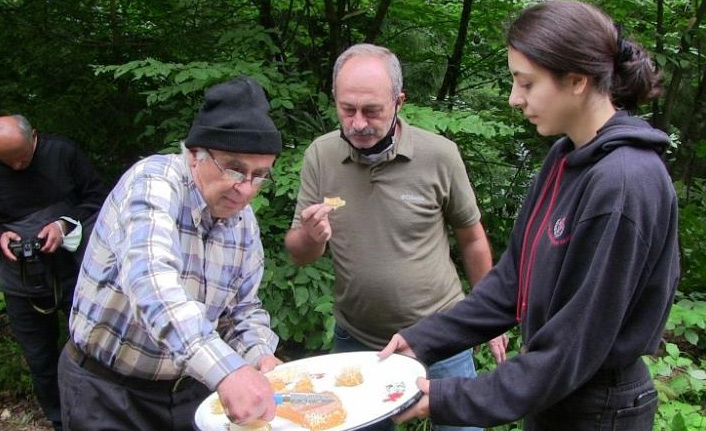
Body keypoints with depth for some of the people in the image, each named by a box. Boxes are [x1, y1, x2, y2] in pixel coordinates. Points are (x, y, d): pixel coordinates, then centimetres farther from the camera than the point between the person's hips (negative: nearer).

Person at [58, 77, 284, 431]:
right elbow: (150, 278, -41)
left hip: (190, 387, 6)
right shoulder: (154, 181, -23)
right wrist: (226, 369, -52)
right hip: (107, 390, -5)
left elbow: (243, 307, 6)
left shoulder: (245, 222, -3)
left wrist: (259, 354, -15)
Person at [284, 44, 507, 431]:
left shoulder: (439, 155, -14)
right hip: (356, 341, 2)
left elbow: (471, 240, 0)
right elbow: (299, 254, -1)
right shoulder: (321, 155, -8)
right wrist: (311, 236, -24)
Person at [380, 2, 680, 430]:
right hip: (547, 394, 7)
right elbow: (514, 278, 3)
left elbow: (575, 347, -24)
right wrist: (424, 339, -2)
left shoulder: (625, 184, -27)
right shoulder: (565, 158, -1)